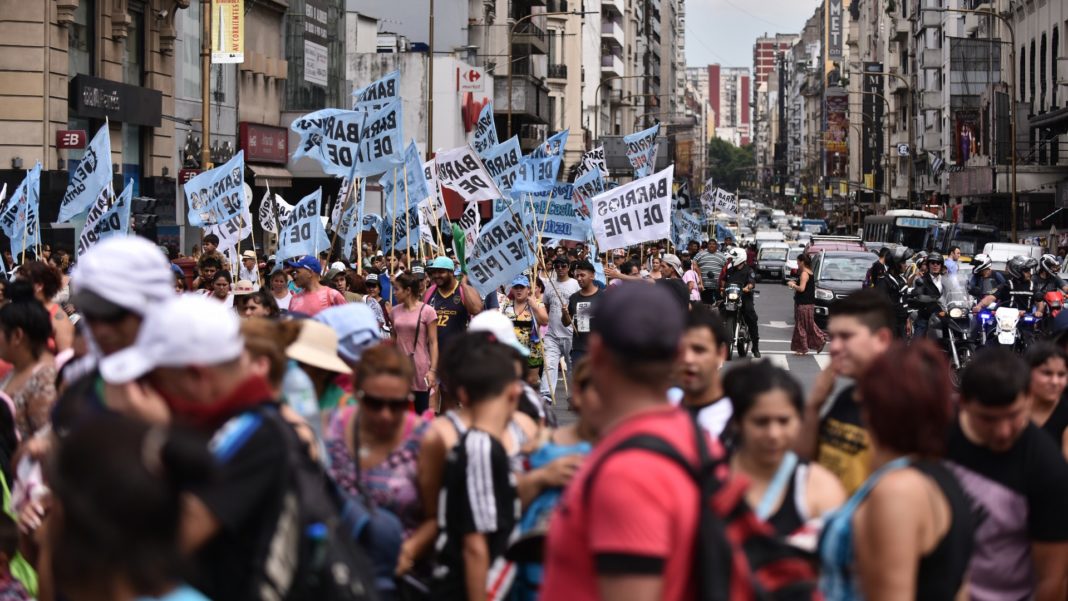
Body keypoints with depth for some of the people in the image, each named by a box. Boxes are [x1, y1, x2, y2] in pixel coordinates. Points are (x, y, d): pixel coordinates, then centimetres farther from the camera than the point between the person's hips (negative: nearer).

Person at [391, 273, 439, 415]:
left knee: (421, 412, 2)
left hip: (420, 369, -4)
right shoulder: (396, 311, 7)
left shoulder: (427, 311, -7)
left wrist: (433, 370, -13)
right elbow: (394, 339, 14)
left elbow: (433, 343, -7)